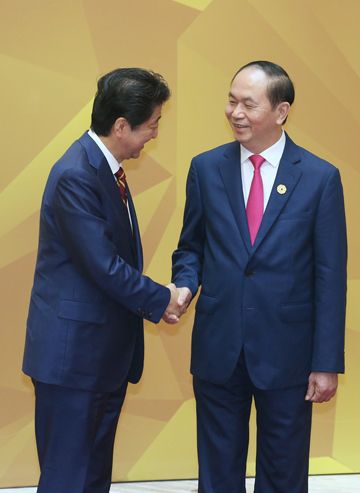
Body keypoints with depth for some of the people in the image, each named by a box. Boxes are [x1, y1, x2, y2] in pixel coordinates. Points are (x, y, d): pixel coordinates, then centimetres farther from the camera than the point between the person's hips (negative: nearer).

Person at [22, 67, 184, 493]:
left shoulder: (106, 166, 8)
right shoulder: (75, 177, -22)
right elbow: (104, 266, -22)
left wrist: (154, 296, 0)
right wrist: (160, 301, -10)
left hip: (106, 352, 9)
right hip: (74, 351, -9)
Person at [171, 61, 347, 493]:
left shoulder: (320, 177, -5)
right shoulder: (206, 168, 1)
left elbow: (330, 276, -5)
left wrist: (327, 362, -6)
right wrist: (186, 284, -11)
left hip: (287, 351, -2)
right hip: (217, 347, 2)